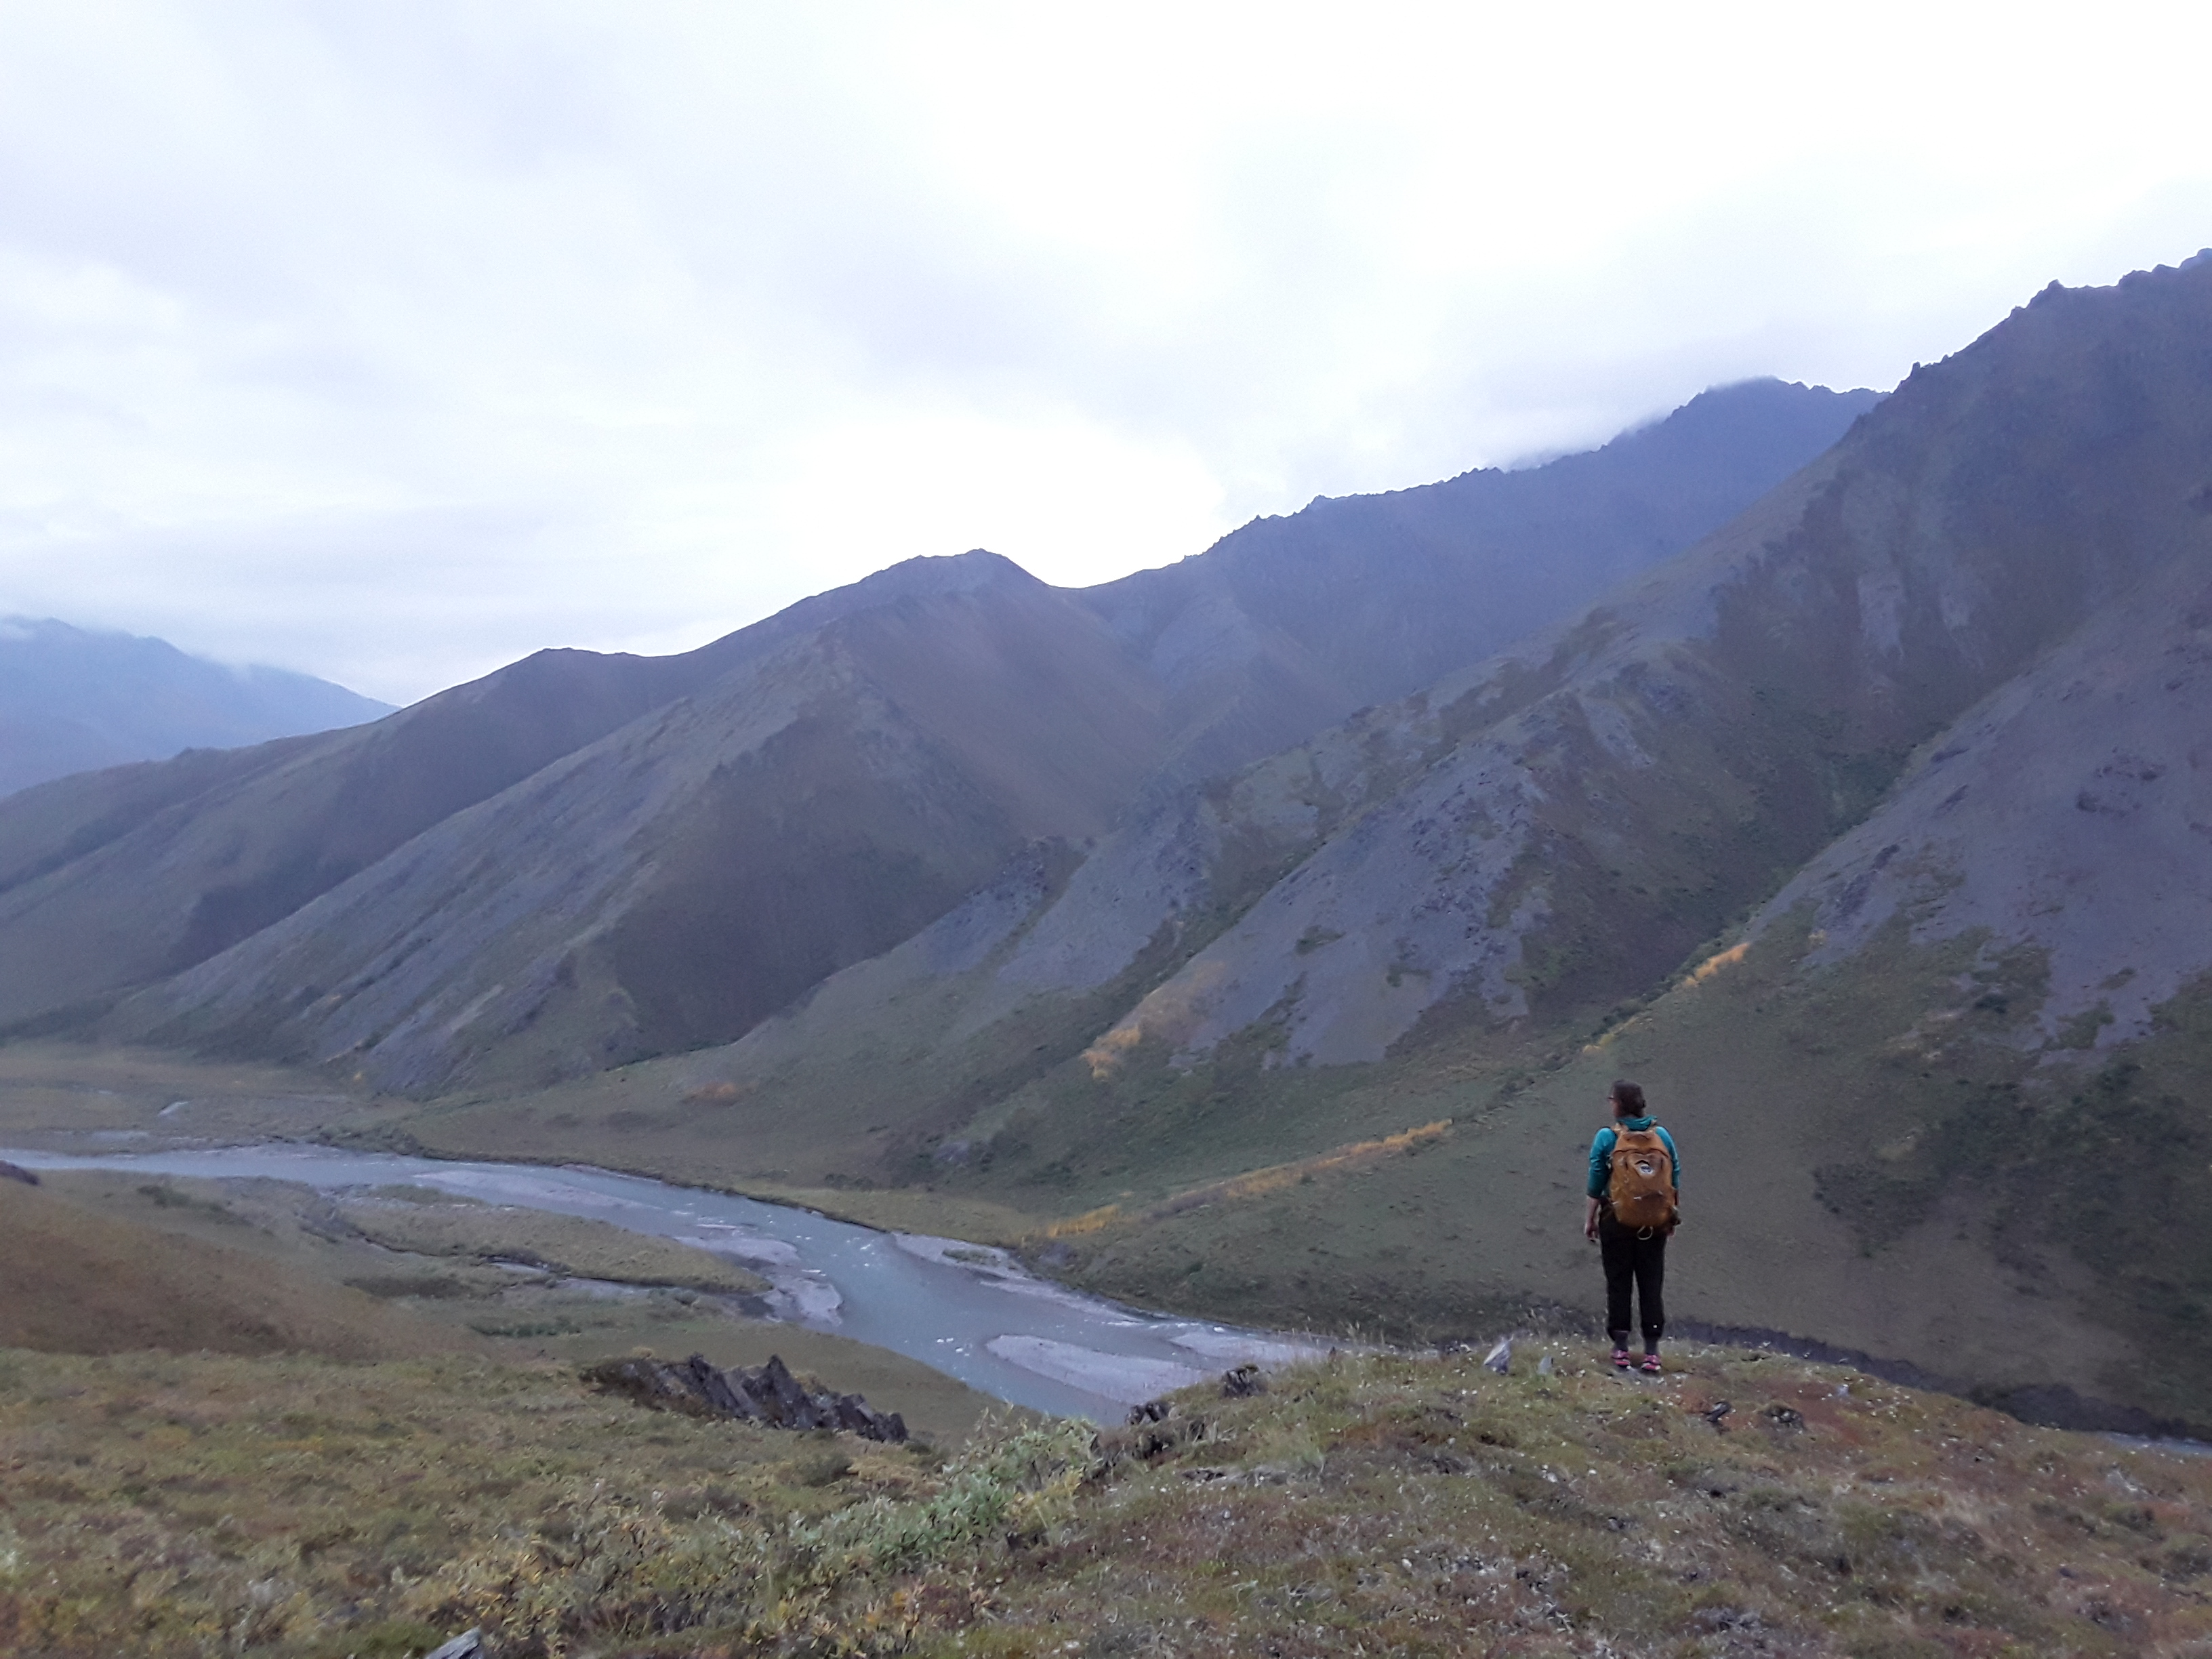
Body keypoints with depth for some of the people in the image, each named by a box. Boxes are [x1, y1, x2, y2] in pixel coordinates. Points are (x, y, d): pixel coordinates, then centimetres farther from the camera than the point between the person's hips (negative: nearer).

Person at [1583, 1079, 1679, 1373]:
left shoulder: (1606, 1137, -10)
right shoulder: (1662, 1135, -2)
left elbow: (1596, 1183, -7)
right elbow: (1675, 1179, 3)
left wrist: (1590, 1219, 3)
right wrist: (1674, 1216, 15)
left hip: (1616, 1220, -2)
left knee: (1618, 1283, 9)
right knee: (1652, 1283, 9)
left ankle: (1621, 1349, 11)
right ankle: (1652, 1351, 11)